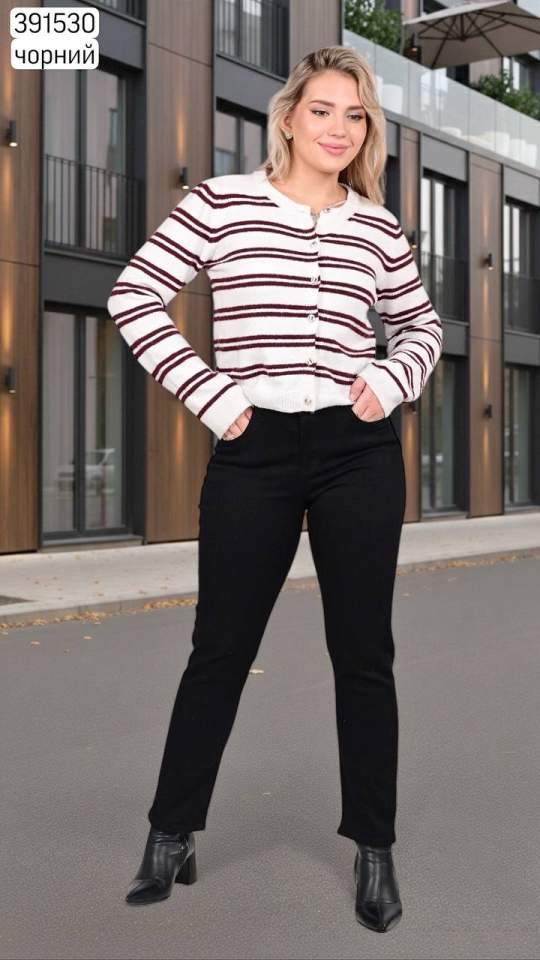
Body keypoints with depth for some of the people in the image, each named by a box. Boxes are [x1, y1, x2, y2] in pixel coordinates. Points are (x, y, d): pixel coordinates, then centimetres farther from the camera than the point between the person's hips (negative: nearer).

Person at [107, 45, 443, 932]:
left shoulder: (378, 227, 8)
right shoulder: (222, 202, 0)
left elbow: (421, 325, 21)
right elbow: (134, 297, -2)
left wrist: (391, 383, 1)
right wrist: (211, 396, -8)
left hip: (359, 452, 2)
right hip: (253, 453, -2)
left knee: (363, 654, 7)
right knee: (221, 648, 7)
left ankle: (374, 850, 22)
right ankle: (172, 833, 25)